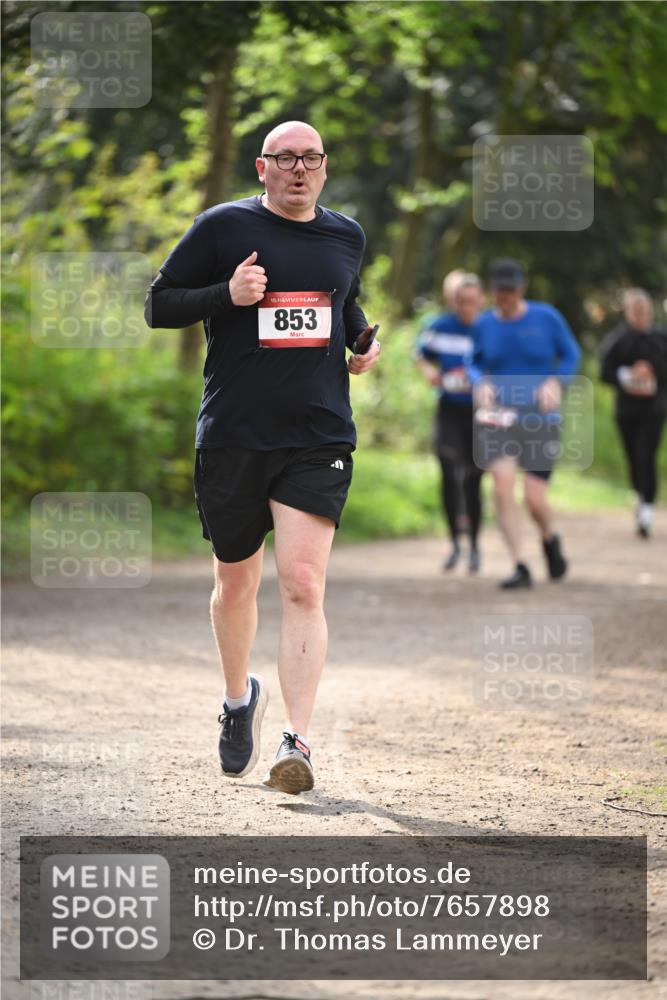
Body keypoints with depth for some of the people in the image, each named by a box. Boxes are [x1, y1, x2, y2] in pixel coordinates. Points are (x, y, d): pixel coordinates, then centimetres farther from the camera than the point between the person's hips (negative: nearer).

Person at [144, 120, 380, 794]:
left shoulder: (346, 237, 11)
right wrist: (227, 294, -15)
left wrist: (362, 343, 13)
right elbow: (158, 305, 0)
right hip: (233, 436, -1)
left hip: (318, 438, 1)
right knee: (235, 582, 12)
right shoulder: (223, 227, -1)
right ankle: (238, 698, 41)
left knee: (303, 586, -13)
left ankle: (297, 744, -16)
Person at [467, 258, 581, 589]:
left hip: (540, 418, -1)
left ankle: (550, 540, 31)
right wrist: (480, 382, -8)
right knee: (502, 486, -19)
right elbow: (474, 362, 14)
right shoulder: (485, 323, 3)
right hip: (498, 415, 1)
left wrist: (555, 382, -11)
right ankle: (520, 567, -11)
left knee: (535, 499, -6)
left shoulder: (546, 317, -2)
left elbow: (571, 354, 6)